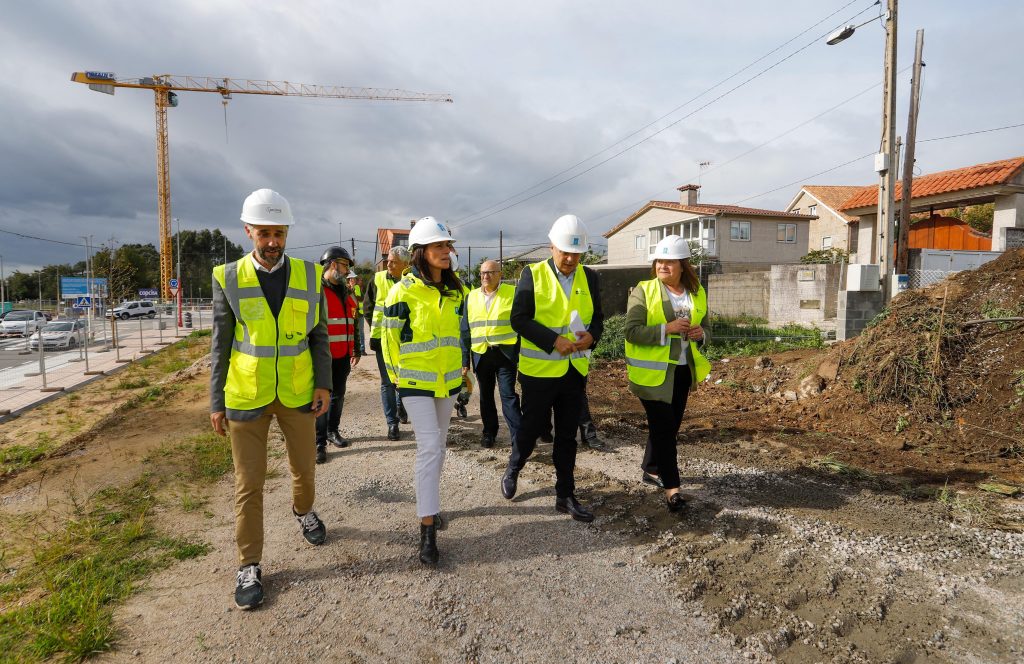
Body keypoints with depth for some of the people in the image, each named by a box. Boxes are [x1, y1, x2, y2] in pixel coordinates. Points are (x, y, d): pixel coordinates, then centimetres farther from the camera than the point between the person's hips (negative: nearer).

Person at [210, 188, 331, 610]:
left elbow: (318, 334, 4)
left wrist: (324, 383, -4)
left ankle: (303, 511, 49)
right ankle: (249, 565, 20)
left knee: (304, 466, 17)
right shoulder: (228, 279, -5)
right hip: (246, 396, -1)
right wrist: (216, 401, -1)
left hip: (297, 392, 2)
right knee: (249, 482, 4)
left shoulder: (308, 275, -1)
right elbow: (220, 344, -1)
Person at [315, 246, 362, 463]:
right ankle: (319, 442, 4)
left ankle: (332, 431, 32)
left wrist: (356, 349, 24)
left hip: (343, 355, 7)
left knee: (338, 395, 16)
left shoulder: (347, 293, 15)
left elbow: (354, 322, 23)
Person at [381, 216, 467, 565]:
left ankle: (429, 503, 36)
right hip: (416, 380, -6)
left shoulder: (456, 290, 5)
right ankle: (427, 530, -7)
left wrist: (462, 366, 17)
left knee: (437, 447, 16)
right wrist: (396, 375, -2)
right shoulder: (403, 290, -13)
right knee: (429, 448, -13)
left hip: (448, 379, 6)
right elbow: (390, 336, -7)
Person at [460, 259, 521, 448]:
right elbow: (465, 330, 10)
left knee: (508, 395, -7)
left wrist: (522, 353, -7)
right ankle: (489, 431, 29)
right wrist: (465, 360, 6)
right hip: (480, 354, 4)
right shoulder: (471, 296, 9)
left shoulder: (512, 293, -2)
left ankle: (518, 437, -3)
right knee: (485, 396, 13)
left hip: (505, 353, -4)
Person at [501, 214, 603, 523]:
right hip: (539, 369, -3)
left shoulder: (589, 277, 4)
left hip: (575, 369, 3)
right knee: (531, 427, 11)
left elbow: (597, 317, 9)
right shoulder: (532, 275, -7)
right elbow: (519, 318, -12)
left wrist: (591, 335, -14)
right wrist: (554, 340, -22)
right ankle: (512, 470, 38)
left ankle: (565, 495, 22)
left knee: (567, 436, 11)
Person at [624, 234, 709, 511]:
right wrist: (667, 329, -26)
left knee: (670, 425, 16)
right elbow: (632, 332, -16)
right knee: (664, 427, -6)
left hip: (683, 371, 6)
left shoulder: (697, 293, 7)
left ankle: (651, 470, 35)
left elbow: (703, 327, 19)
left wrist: (700, 333, -5)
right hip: (654, 372, -6)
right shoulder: (643, 291, -9)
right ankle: (671, 487, 2)